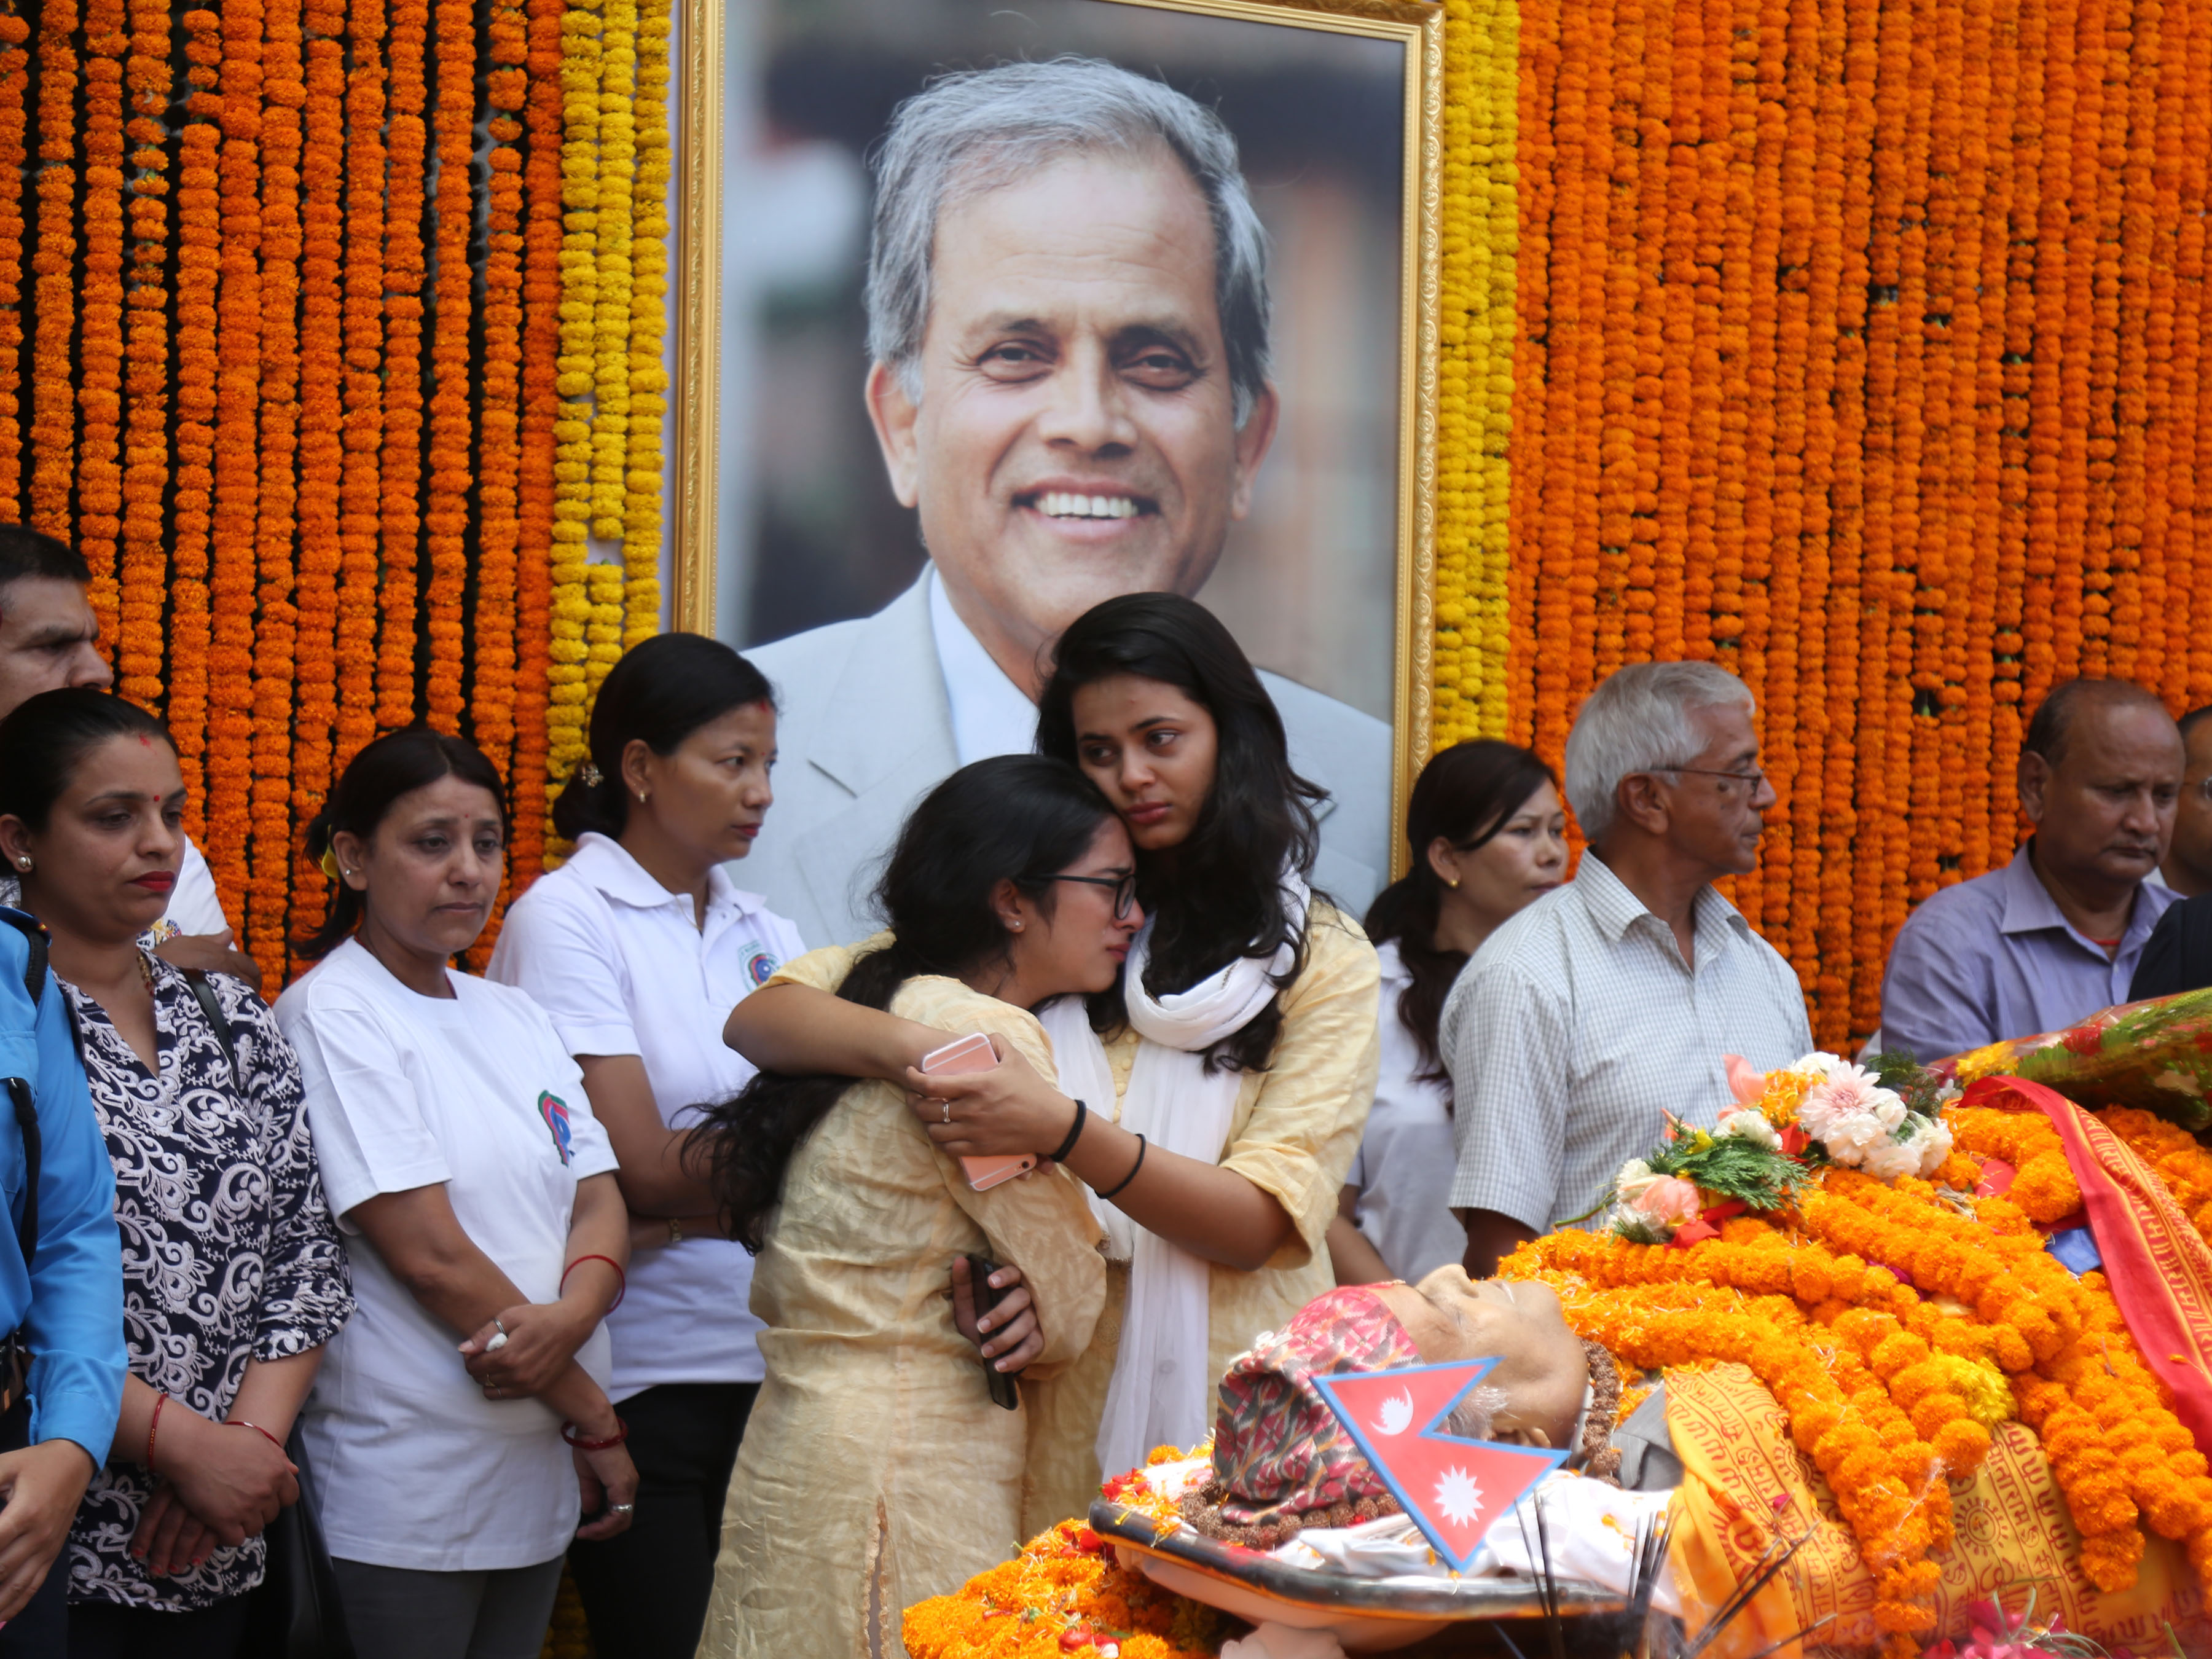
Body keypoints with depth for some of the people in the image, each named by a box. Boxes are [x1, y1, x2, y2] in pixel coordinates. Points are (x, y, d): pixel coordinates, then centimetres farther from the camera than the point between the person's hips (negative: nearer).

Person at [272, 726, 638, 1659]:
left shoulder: (514, 1017, 14)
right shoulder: (329, 1017, -9)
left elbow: (600, 1204, 7)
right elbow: (428, 1251, -14)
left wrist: (573, 1313, -16)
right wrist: (597, 1422, -10)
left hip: (537, 1477, 7)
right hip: (399, 1502, -7)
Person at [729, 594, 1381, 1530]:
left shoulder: (1323, 959, 5)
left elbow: (1260, 1224, -7)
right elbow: (762, 1019, 0)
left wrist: (1065, 1132, -23)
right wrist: (909, 1047, -21)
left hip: (1231, 1410, -1)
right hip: (1049, 1409, 1)